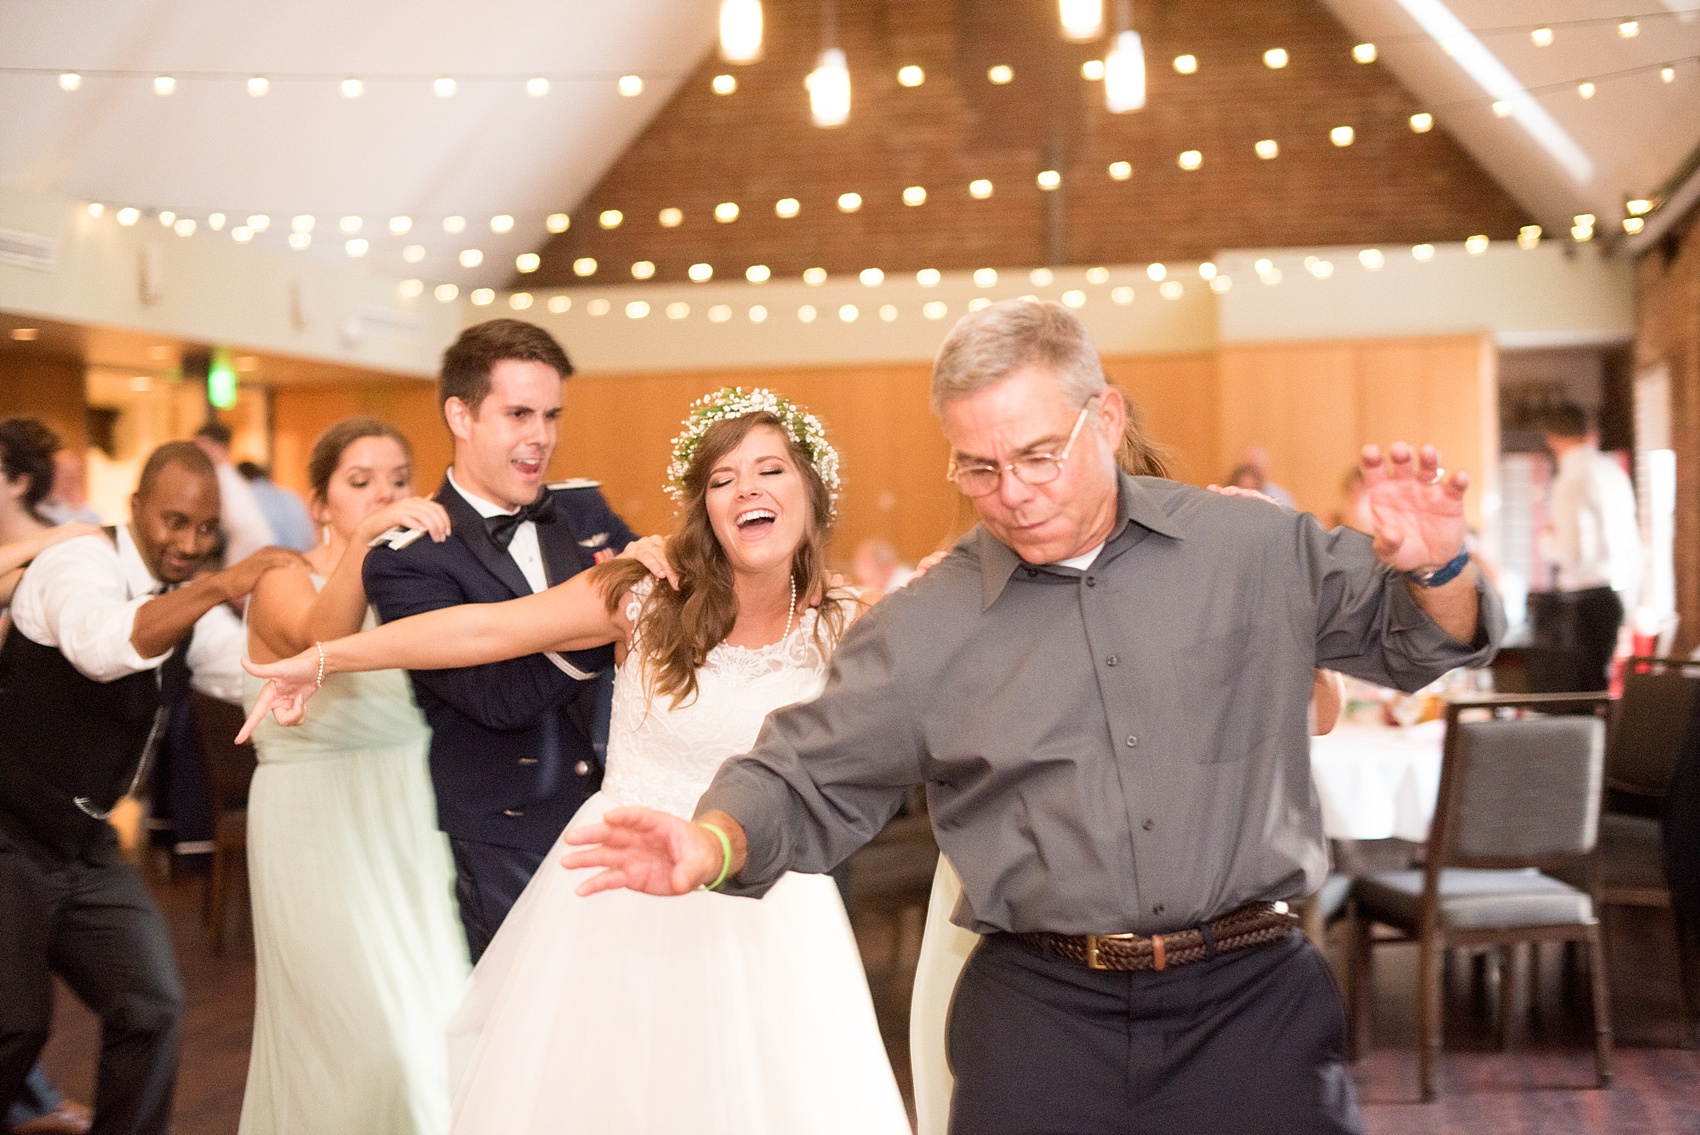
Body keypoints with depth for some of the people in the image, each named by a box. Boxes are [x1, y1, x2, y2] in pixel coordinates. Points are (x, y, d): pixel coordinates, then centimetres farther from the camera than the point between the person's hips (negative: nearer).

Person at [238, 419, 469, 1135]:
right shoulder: (285, 585, -5)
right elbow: (325, 637, -29)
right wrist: (366, 540, -44)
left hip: (411, 831, 5)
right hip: (323, 829, -5)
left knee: (437, 1029, 6)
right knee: (366, 1038, -7)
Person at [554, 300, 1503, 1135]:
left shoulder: (1259, 551, 2)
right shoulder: (924, 630, 2)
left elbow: (1420, 645, 10)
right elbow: (809, 783, 4)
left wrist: (1435, 570, -12)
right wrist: (712, 845, -16)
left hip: (1254, 998, 0)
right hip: (1040, 1013, 0)